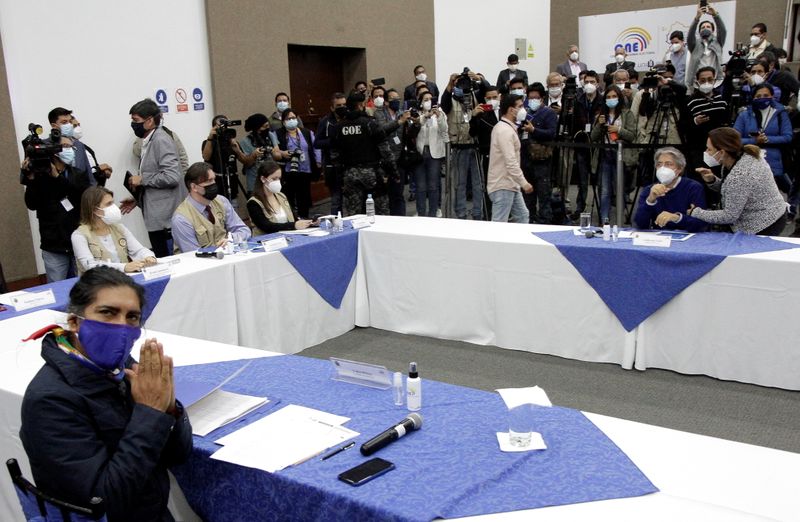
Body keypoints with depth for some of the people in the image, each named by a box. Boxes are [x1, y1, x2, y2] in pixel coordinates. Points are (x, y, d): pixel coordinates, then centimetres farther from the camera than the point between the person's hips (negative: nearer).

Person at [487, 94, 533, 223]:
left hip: (510, 184, 11)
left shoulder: (506, 128, 15)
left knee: (522, 216, 15)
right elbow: (511, 162, -25)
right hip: (502, 186, -11)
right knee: (499, 224, -8)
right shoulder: (505, 130, -18)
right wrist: (524, 183, -23)